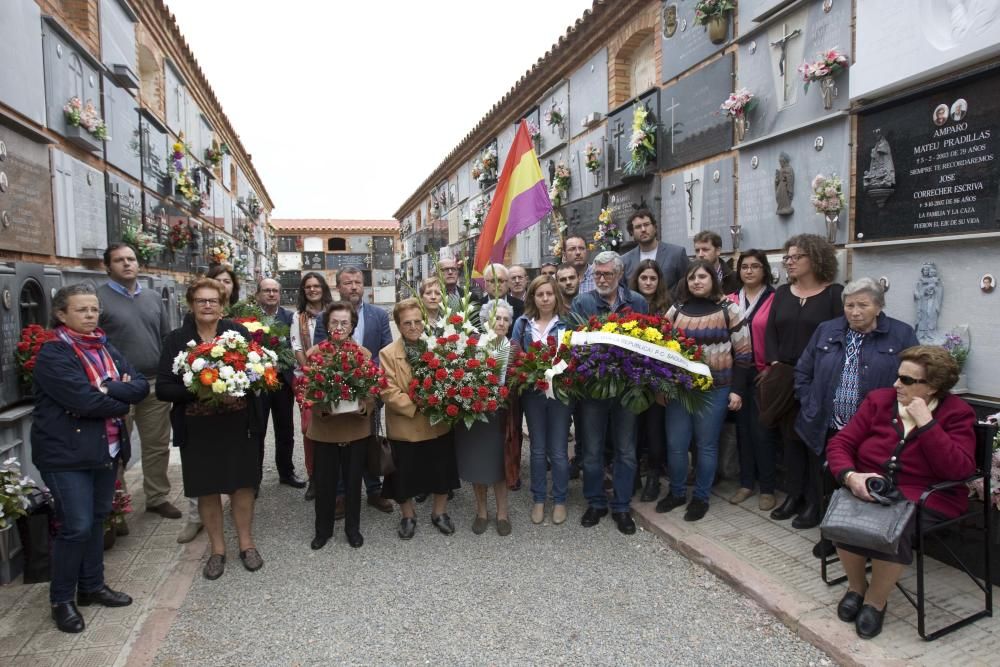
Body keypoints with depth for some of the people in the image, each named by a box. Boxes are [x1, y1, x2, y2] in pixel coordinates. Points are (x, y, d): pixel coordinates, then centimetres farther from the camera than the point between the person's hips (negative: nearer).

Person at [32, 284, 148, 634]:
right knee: (76, 526, -2)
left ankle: (91, 586, 32)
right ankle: (61, 599, 18)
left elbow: (141, 386, -2)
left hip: (106, 447, 7)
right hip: (66, 453, -6)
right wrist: (122, 402, -8)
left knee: (97, 519, 16)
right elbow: (86, 401, -24)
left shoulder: (106, 348, 8)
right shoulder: (53, 354, -13)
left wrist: (108, 389, -18)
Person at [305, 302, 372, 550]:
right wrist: (322, 409, -20)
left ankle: (353, 528, 31)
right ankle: (323, 529, 31)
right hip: (324, 429, 0)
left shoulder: (364, 354, -1)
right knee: (324, 482, 10)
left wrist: (365, 407, -19)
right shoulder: (314, 353, -3)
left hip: (356, 428, 0)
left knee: (353, 481, 13)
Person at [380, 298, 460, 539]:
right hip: (405, 427, -2)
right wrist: (418, 407, -21)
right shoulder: (388, 354, -9)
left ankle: (439, 512, 37)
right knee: (405, 474, 12)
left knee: (441, 471, 15)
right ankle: (408, 516, 35)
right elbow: (389, 392, -15)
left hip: (439, 424, 3)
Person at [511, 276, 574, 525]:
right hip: (532, 392, 2)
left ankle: (559, 500, 22)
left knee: (558, 451, 4)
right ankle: (538, 499, 25)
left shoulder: (568, 322, -1)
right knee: (538, 449, 12)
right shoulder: (522, 323, 5)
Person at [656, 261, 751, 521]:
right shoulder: (676, 309, 6)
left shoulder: (729, 308, -2)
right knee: (675, 443, 7)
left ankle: (701, 497, 23)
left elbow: (743, 353, -1)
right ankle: (676, 492, 26)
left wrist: (737, 390, -5)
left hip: (715, 388, -3)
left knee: (706, 444, 8)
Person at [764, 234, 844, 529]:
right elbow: (770, 332, 8)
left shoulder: (834, 293, -3)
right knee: (790, 438, 10)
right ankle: (793, 495, 21)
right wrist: (774, 365, -6)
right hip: (784, 379, 5)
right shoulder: (782, 294, 13)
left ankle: (815, 502, 11)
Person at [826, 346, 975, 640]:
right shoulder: (879, 399, 4)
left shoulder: (957, 413, -3)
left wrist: (925, 422, -20)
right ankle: (856, 586, 2)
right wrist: (851, 476, -21)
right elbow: (840, 443, -2)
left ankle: (876, 601, -4)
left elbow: (959, 470, -18)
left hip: (925, 498, -2)